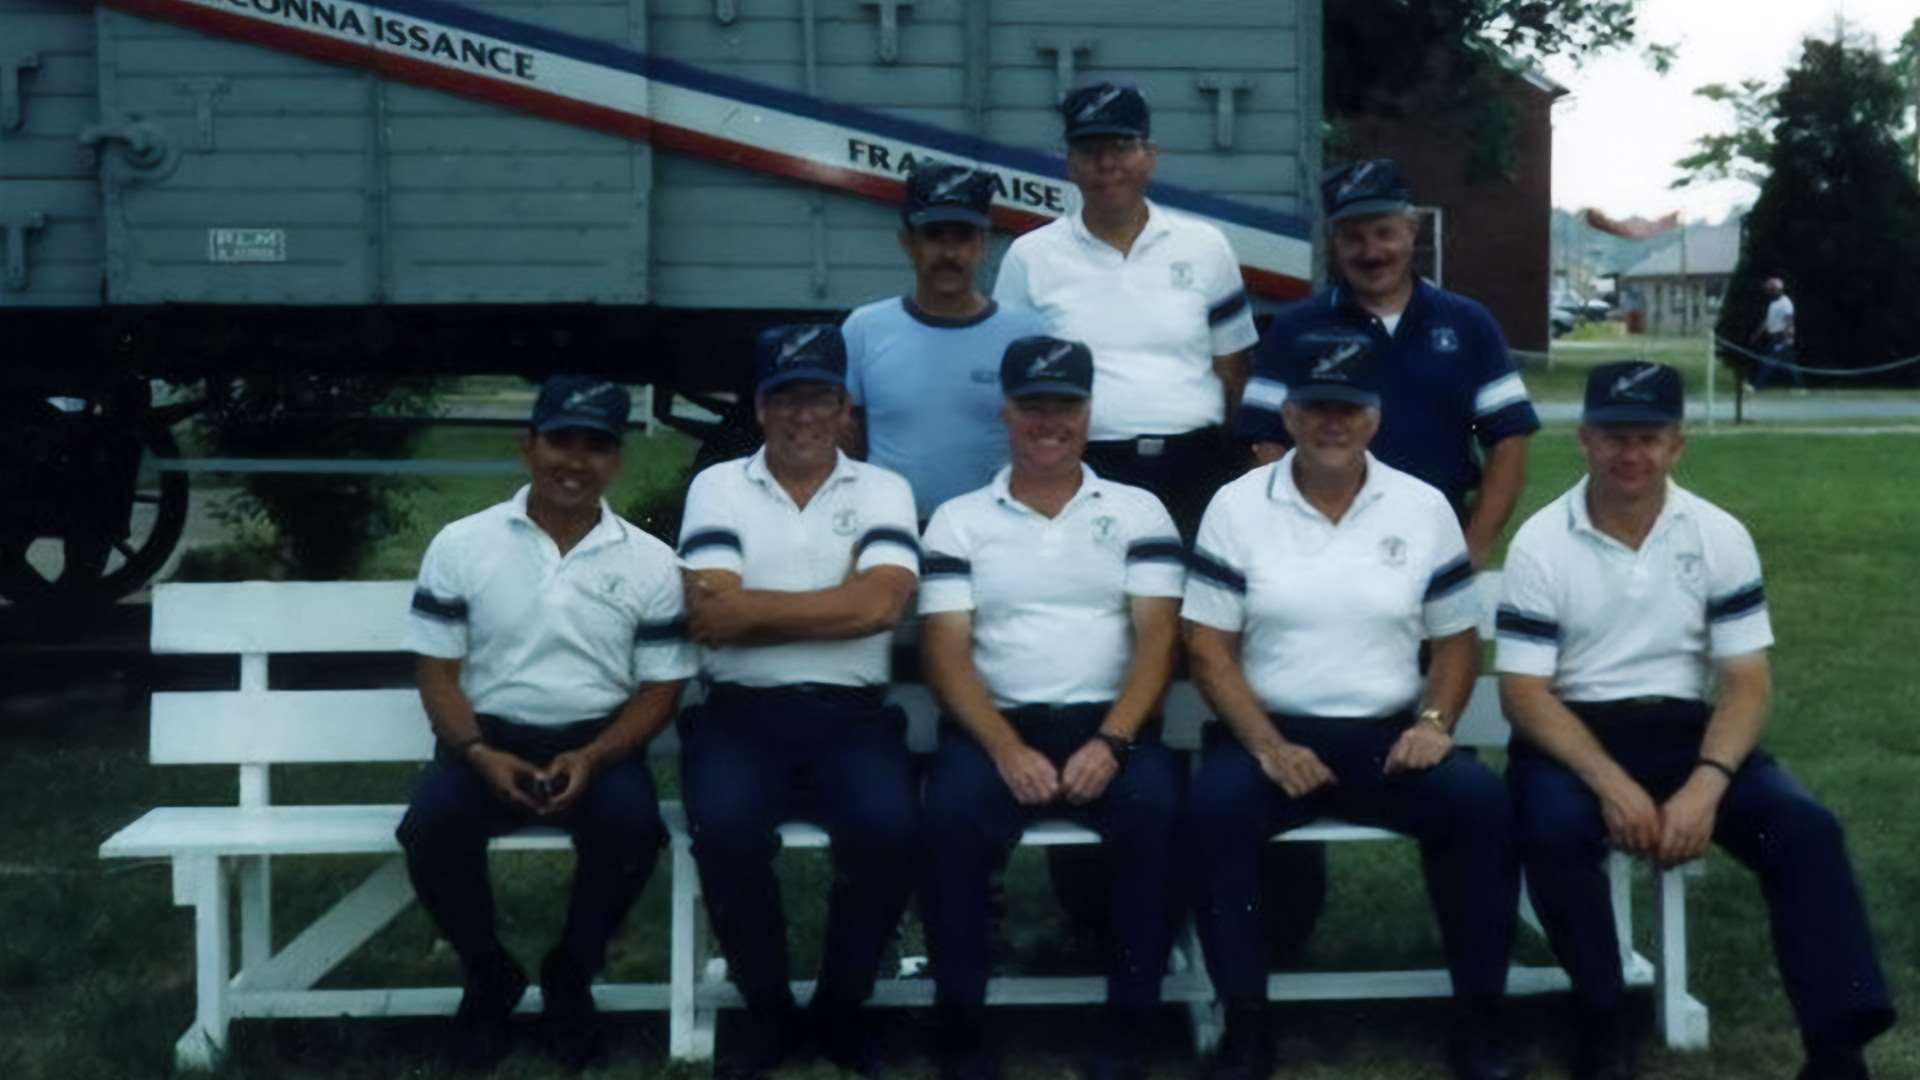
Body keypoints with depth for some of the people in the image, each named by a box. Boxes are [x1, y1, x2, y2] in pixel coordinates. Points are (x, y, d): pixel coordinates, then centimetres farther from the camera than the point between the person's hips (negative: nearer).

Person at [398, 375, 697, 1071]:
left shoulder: (650, 562, 2)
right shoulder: (461, 545, 2)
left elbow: (661, 688, 2)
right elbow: (437, 670, 2)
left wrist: (592, 758, -15)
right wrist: (479, 754, -16)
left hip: (598, 743, 0)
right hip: (488, 739, 0)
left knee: (632, 827, -32)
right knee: (431, 828, -30)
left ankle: (570, 977, -1)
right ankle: (488, 977, 1)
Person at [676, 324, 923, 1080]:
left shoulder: (883, 491, 8)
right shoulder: (717, 487, 8)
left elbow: (880, 603, -11)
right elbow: (710, 616, -7)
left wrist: (752, 608, -11)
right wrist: (829, 607, -6)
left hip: (852, 714, 0)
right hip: (740, 712, 0)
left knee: (890, 828, -27)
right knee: (724, 828, -29)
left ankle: (841, 1007, 0)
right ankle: (768, 1010, -2)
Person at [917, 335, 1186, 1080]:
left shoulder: (1138, 513, 12)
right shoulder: (959, 521, 11)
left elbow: (1157, 638, 2)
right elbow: (945, 652, 2)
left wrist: (1112, 742, -14)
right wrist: (1006, 748, -14)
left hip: (1110, 727, 0)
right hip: (997, 726, 0)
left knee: (1156, 808, -31)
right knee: (952, 815, -31)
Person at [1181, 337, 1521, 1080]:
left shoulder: (1423, 509, 6)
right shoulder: (1237, 507, 1)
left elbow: (1457, 639, 11)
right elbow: (1208, 649, -2)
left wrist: (1434, 722, -9)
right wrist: (1267, 747, -15)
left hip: (1389, 737, 2)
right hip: (1271, 735, -1)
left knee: (1480, 802, -26)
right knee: (1213, 808, -32)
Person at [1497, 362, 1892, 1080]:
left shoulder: (1719, 536, 1)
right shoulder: (1539, 544, -5)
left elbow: (1747, 681, -2)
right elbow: (1524, 692, -10)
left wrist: (1706, 784, -20)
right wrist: (1612, 784, -24)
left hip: (1684, 730, 2)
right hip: (1572, 733, -2)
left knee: (1804, 826, -22)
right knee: (1553, 828, -34)